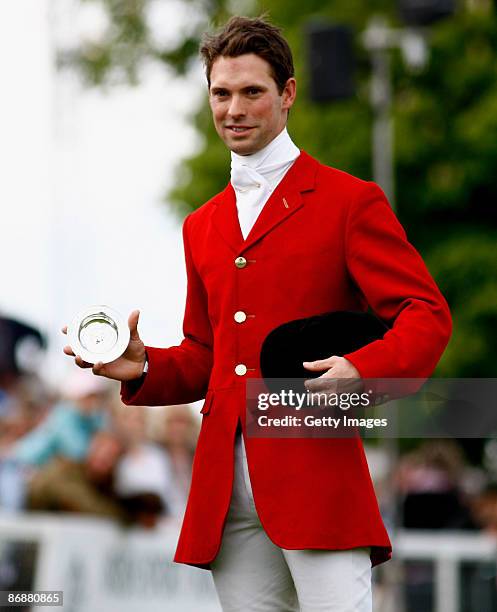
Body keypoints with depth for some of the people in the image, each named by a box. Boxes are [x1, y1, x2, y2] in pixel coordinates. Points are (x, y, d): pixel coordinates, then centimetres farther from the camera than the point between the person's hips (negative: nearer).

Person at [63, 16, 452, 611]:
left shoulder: (351, 202, 3)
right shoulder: (202, 227, 22)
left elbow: (426, 314, -3)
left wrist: (361, 370, -21)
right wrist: (143, 367, 6)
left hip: (316, 475, -6)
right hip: (226, 490, 6)